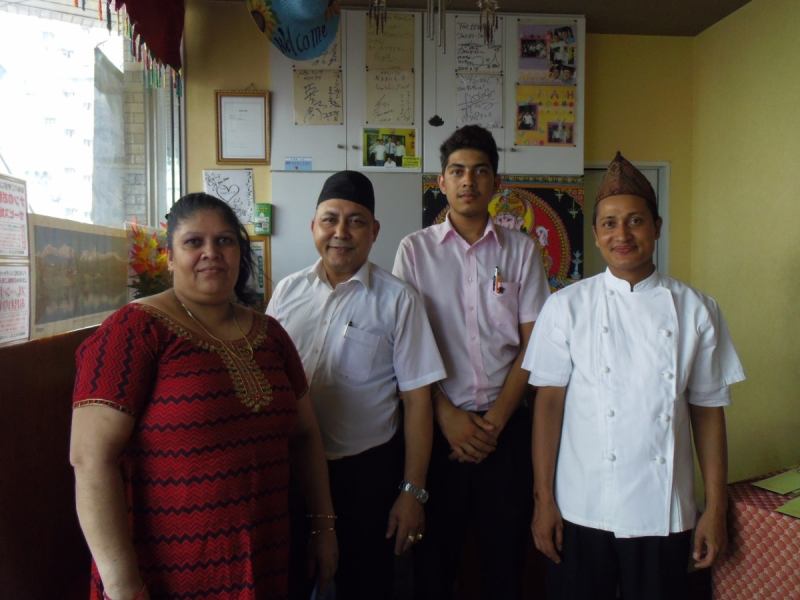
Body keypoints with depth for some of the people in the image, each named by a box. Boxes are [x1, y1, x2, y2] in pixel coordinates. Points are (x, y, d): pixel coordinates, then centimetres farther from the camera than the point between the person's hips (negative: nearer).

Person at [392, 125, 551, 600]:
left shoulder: (521, 249, 4)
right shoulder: (416, 249, 1)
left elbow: (531, 343, 1)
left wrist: (495, 420, -6)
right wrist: (448, 416, -8)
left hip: (506, 425, 1)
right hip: (438, 424, 0)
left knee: (506, 552, 10)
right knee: (434, 556, 10)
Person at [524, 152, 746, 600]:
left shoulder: (695, 310, 0)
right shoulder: (567, 306, -4)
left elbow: (708, 411, 3)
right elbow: (549, 402, -4)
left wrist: (716, 508, 3)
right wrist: (544, 500, -4)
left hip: (664, 513, 1)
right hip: (580, 511, -1)